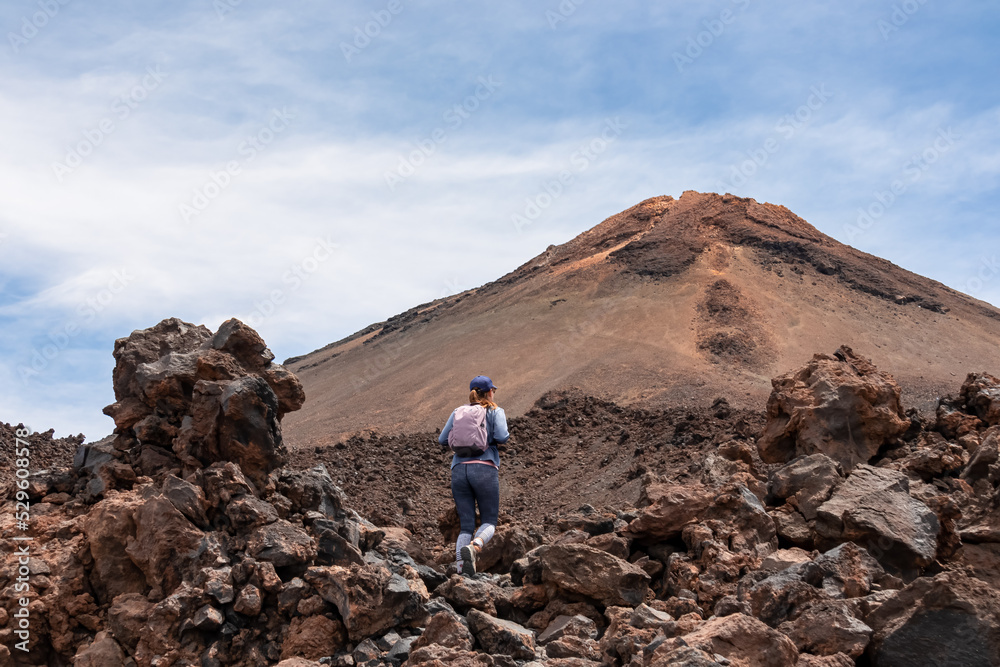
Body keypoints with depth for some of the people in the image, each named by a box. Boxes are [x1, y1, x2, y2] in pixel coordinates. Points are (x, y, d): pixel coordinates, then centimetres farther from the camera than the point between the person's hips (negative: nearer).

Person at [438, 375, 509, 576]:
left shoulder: (458, 412, 17)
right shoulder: (495, 411, 7)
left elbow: (442, 440, 13)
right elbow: (501, 437, -8)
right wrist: (497, 438, 15)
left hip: (459, 470, 4)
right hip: (485, 469, -3)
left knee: (466, 525, 7)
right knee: (489, 521, 7)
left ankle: (461, 567, -13)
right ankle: (472, 548, -25)